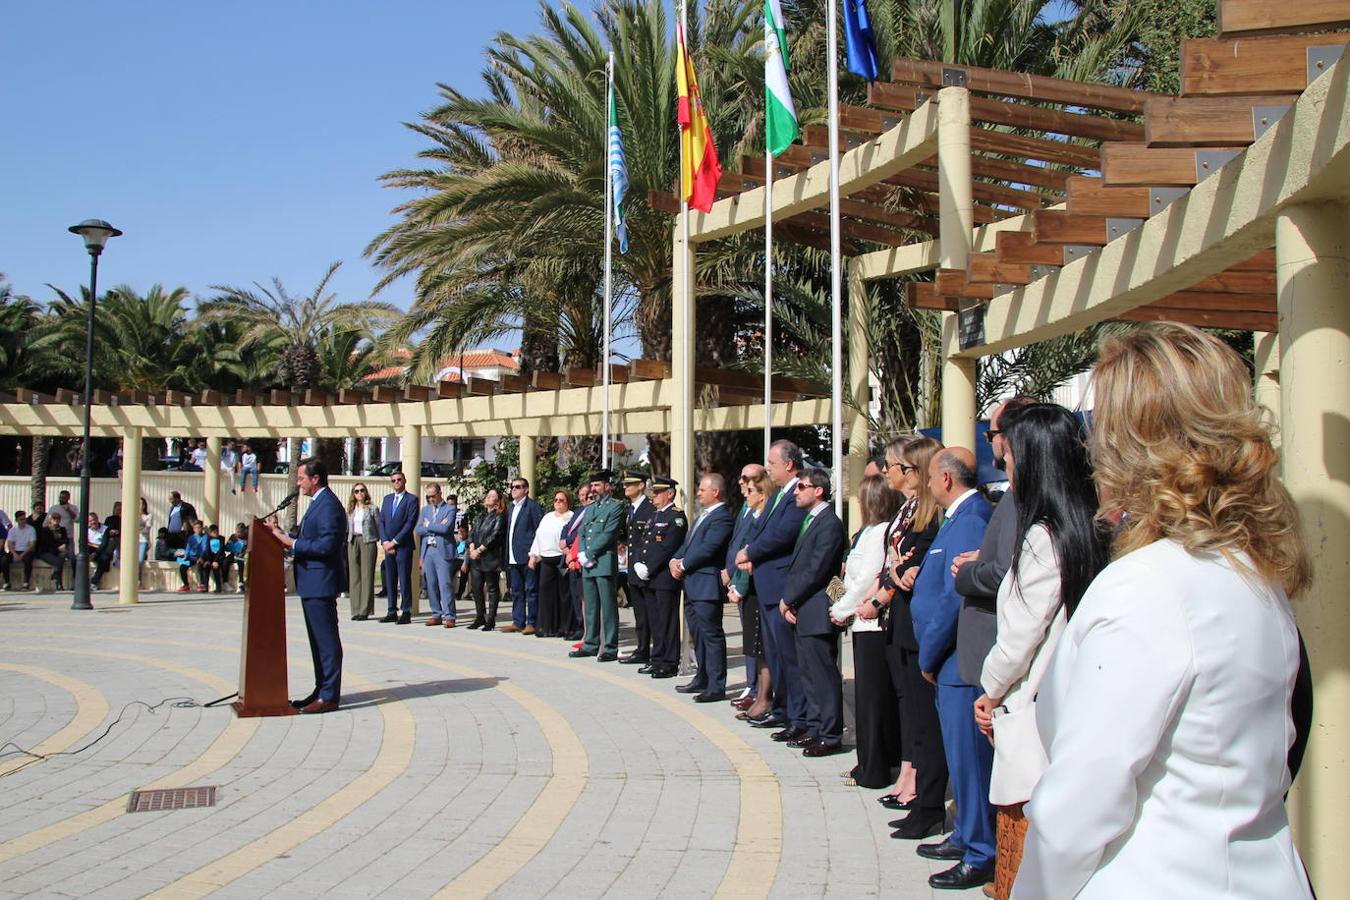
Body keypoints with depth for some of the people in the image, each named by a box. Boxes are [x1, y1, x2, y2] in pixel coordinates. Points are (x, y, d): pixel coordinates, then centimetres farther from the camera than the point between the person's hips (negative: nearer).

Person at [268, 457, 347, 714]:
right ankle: (321, 691, 23)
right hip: (312, 584, 11)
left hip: (321, 583, -11)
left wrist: (292, 543, -18)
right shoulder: (318, 502, 17)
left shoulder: (328, 505, -17)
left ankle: (329, 696, -2)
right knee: (318, 640, 15)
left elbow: (326, 545, -24)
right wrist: (284, 536, 9)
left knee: (327, 640, -6)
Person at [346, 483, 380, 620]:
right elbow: (347, 528, 15)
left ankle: (365, 610, -2)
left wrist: (381, 541, -8)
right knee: (354, 576, 3)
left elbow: (379, 526, 1)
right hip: (353, 542, 4)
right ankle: (356, 610, 8)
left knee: (367, 576, -4)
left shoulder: (372, 508, 2)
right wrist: (346, 540, 5)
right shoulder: (350, 510, 13)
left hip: (368, 542, -4)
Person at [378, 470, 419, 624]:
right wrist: (385, 542, -2)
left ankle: (406, 613, -1)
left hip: (403, 546, -6)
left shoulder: (411, 500, -3)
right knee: (390, 580, 7)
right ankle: (392, 612, 12)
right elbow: (382, 521, 12)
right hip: (388, 546, 6)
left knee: (404, 580, -5)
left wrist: (394, 542, -13)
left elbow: (410, 524, -11)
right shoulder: (387, 499, 16)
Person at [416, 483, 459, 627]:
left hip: (443, 551, -5)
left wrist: (429, 525, -2)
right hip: (427, 550, 5)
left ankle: (449, 616, -6)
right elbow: (419, 530, 5)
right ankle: (436, 615, 14)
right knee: (431, 585, 7)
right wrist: (437, 527, -6)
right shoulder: (425, 509, 17)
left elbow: (445, 528, -14)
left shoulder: (450, 509, 0)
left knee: (445, 584, -9)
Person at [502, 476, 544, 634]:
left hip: (527, 557, -8)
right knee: (516, 591, 11)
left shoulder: (532, 506, -7)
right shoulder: (511, 508, 18)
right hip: (513, 558, 8)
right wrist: (507, 555, 14)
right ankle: (518, 622, 17)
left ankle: (532, 623, 1)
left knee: (531, 590, -2)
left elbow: (540, 530, -10)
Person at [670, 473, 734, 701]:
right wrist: (675, 560, 1)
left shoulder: (722, 517, -13)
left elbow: (708, 548, -20)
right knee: (697, 634, 17)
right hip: (691, 585, 10)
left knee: (712, 635, -5)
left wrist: (683, 564, -11)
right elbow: (688, 543, 19)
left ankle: (716, 686, -2)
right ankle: (703, 679, 28)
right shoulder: (703, 515, 19)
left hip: (707, 585, -10)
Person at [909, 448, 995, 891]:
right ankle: (967, 835, 32)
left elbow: (955, 598, -22)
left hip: (962, 662, -10)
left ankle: (981, 857, 8)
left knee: (968, 756, -2)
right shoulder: (961, 517, 14)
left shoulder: (969, 521, -18)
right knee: (962, 754, 19)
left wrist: (928, 656, -14)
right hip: (954, 660, 10)